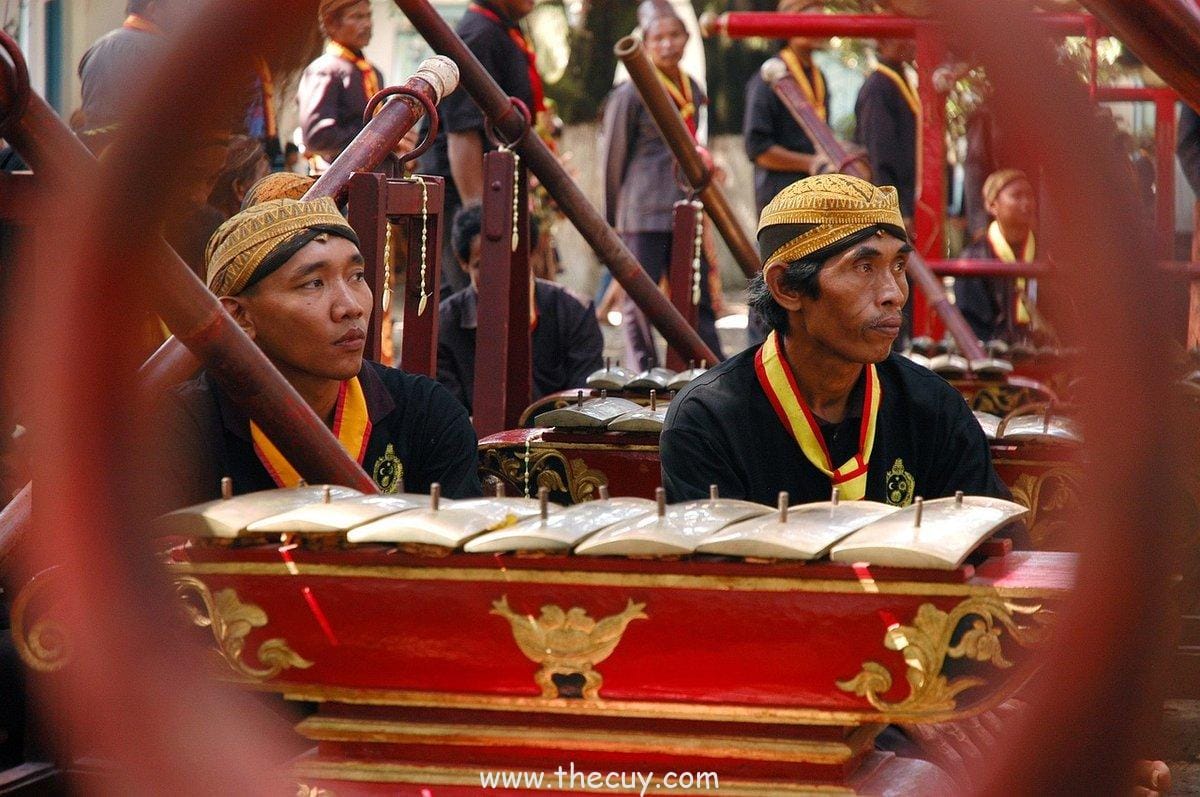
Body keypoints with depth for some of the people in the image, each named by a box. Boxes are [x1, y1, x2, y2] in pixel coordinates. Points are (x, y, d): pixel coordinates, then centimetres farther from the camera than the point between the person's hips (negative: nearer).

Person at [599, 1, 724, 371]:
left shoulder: (693, 90, 12)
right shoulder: (630, 94, -7)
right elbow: (613, 159, 0)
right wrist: (613, 220, 5)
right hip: (643, 216, -6)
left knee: (698, 300, 8)